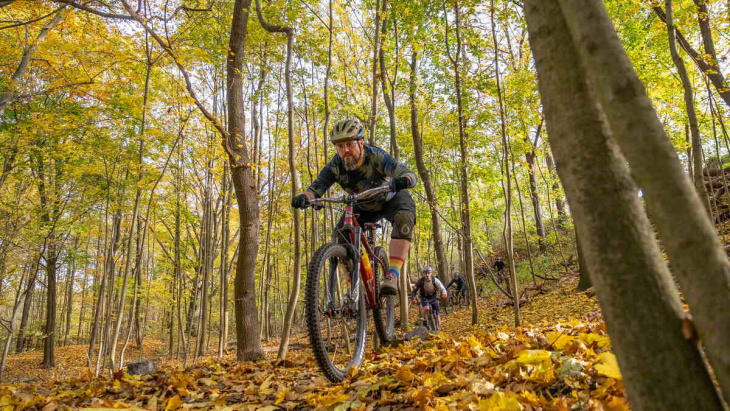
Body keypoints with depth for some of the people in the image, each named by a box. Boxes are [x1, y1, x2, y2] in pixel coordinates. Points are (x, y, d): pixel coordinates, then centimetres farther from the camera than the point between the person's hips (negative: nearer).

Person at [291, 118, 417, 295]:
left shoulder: (376, 156, -33)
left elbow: (409, 174, -42)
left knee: (403, 218, -35)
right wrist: (304, 197, -53)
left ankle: (392, 276, -36)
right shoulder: (335, 166, -24)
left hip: (392, 200, -3)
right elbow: (317, 187, -31)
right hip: (365, 207, 3)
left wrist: (404, 180, -66)